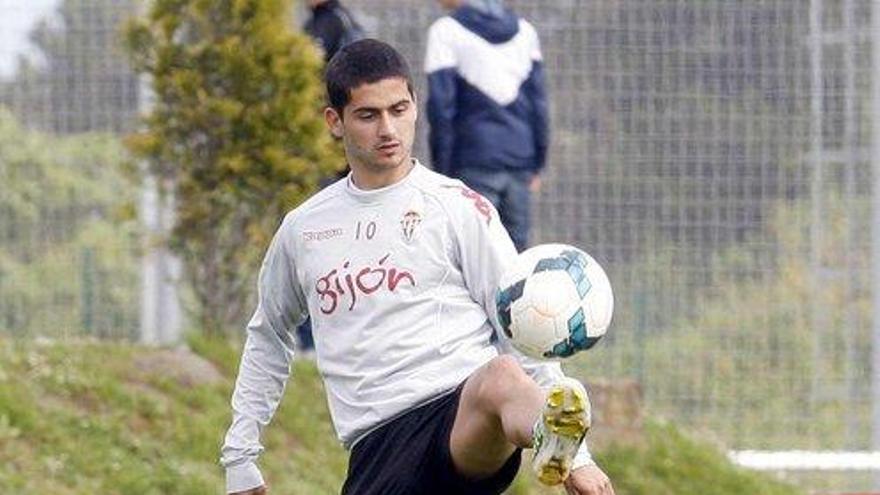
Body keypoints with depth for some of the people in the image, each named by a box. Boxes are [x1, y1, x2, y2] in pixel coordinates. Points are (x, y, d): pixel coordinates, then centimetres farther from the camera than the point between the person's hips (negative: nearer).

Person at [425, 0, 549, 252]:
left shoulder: (446, 32, -5)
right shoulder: (524, 30, 11)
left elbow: (441, 108, -9)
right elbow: (539, 102, 11)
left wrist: (442, 172, -4)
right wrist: (536, 165, 15)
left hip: (475, 165, -5)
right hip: (520, 162, 5)